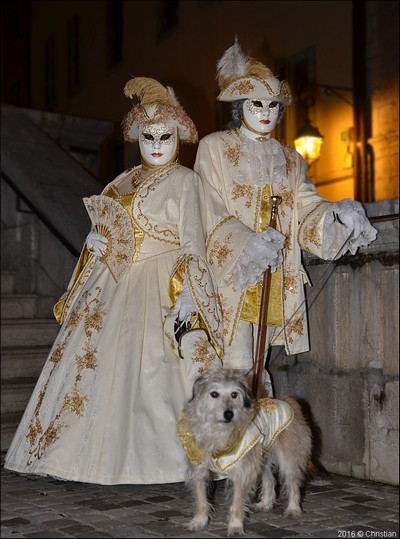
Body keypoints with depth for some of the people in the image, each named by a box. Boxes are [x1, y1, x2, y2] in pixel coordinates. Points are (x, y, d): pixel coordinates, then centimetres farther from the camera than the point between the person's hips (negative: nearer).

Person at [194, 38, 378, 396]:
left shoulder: (289, 160, 19)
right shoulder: (214, 148, 6)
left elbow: (307, 209, 5)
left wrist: (337, 213, -17)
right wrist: (245, 246, -21)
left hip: (275, 279, 4)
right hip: (229, 274, -4)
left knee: (257, 367, 7)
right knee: (234, 368, -10)